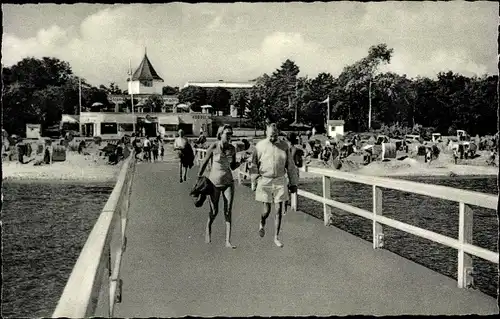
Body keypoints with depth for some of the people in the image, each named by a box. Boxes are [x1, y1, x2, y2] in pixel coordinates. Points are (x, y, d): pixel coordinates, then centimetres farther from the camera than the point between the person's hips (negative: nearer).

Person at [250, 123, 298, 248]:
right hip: (265, 181, -2)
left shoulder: (284, 145, 0)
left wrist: (293, 183, 7)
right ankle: (262, 223, 34)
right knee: (267, 210, -1)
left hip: (280, 181, 2)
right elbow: (254, 165, 3)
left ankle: (276, 237, 13)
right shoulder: (260, 146, -4)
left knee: (279, 210, 1)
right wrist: (254, 182, 2)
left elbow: (290, 165, 6)